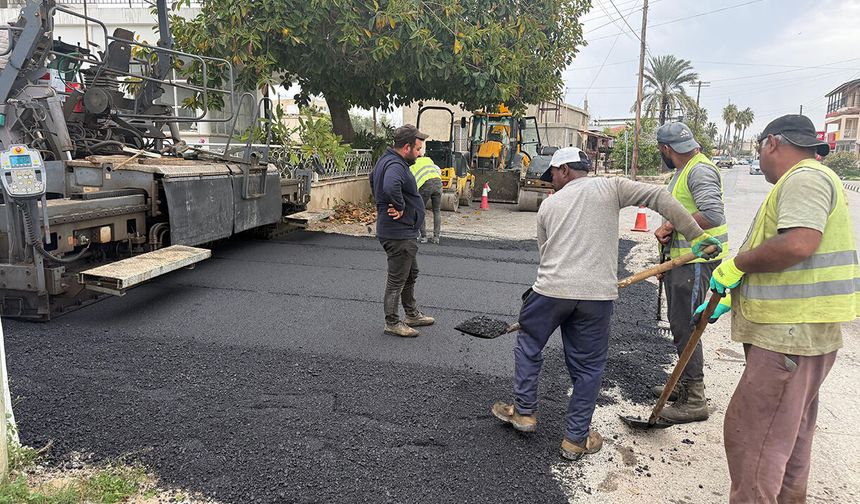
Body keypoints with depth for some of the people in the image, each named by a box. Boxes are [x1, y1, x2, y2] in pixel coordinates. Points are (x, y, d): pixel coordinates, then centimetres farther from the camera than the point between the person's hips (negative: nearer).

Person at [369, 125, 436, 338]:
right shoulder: (395, 166, -23)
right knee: (397, 280, 1)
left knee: (411, 275, 22)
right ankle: (392, 323, 14)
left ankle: (412, 315, 36)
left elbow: (374, 178, 30)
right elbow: (391, 187, -45)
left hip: (404, 233, 11)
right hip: (399, 234, -11)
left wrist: (383, 204, 23)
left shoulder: (386, 160, 11)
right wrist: (399, 207, -29)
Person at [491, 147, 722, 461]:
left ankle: (524, 412, 31)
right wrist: (696, 235, -2)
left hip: (552, 288, 1)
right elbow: (658, 197, -2)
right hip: (598, 294, 0)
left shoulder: (549, 204, 13)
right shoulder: (610, 187, 7)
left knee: (528, 344, 23)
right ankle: (576, 439, 21)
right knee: (588, 367, 12)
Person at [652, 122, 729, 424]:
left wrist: (672, 225, -20)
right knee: (679, 323, 18)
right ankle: (685, 384, 32)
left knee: (684, 326, -7)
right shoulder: (683, 171, 17)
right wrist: (667, 232, 9)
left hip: (698, 259, -11)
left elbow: (713, 215, -29)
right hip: (680, 257, 11)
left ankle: (694, 401, 2)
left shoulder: (700, 170, -17)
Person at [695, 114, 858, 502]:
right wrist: (733, 299, 21)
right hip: (796, 333, 11)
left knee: (751, 432, -5)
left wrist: (737, 264, -16)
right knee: (788, 434, 22)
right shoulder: (798, 182, 19)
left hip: (790, 336, -11)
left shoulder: (805, 178, -14)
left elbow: (797, 244, -31)